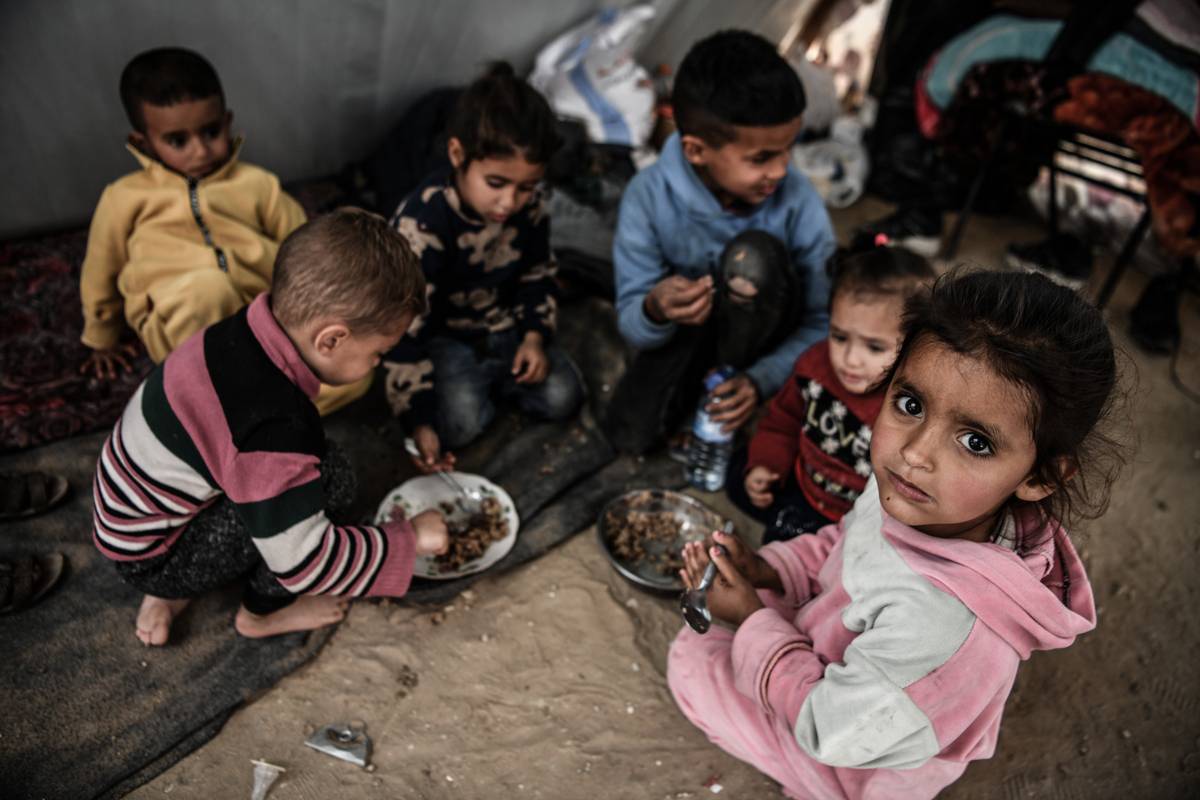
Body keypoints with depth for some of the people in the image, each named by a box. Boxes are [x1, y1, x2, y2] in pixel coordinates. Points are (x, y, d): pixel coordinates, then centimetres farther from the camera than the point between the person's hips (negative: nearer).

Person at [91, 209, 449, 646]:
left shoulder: (245, 331, -11)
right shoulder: (270, 430, -35)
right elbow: (305, 564, -28)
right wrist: (410, 539, -17)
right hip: (149, 559, -8)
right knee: (329, 478, -21)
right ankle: (263, 611, 5)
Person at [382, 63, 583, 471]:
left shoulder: (528, 205, -12)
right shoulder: (421, 223, -29)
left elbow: (538, 274, 8)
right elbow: (405, 328, -27)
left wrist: (535, 335, -8)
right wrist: (419, 419, -29)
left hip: (503, 327, 4)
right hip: (442, 338, -4)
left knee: (562, 397, -12)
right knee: (459, 421, -24)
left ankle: (490, 379, 12)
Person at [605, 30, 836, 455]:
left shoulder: (799, 201, -25)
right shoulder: (649, 195, -25)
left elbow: (821, 322, -16)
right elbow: (631, 327, -20)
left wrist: (760, 379, -32)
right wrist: (654, 311, -45)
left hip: (759, 326, 0)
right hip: (689, 323, 1)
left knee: (755, 254, -33)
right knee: (631, 433, -20)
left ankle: (735, 373, -8)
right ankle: (705, 372, 9)